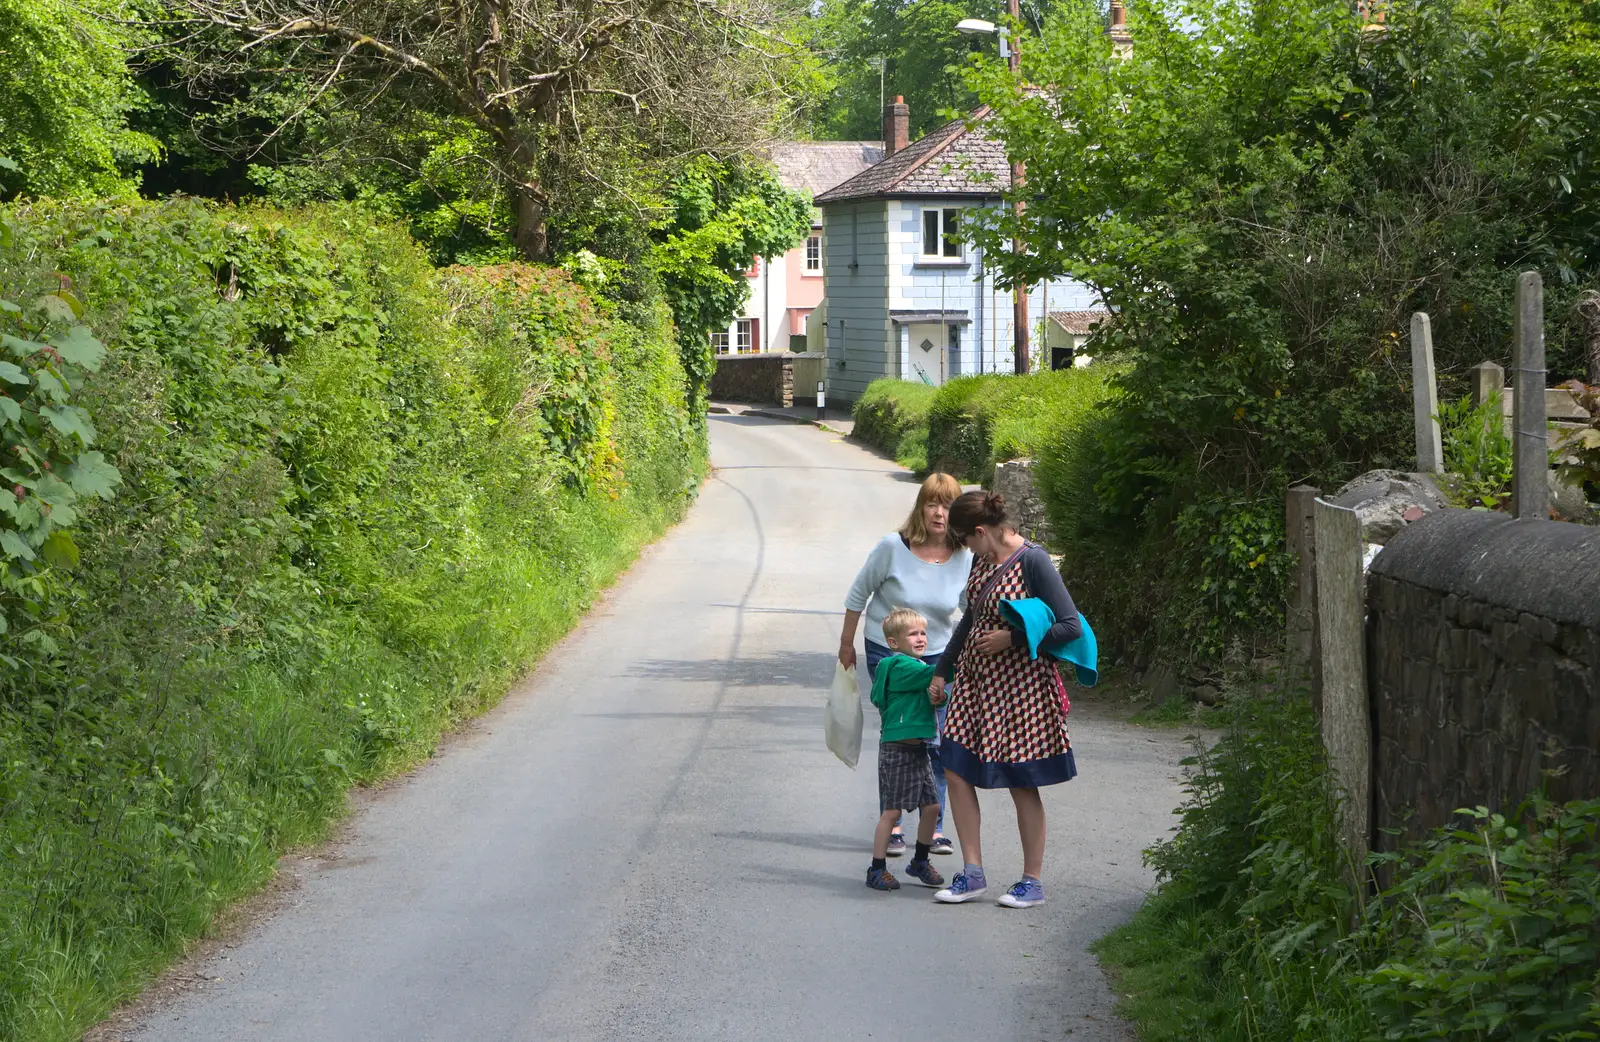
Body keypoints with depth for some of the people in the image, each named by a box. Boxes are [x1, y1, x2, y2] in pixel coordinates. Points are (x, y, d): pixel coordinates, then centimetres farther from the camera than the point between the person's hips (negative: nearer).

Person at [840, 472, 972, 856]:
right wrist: (847, 645, 3)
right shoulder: (893, 548, -17)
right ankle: (891, 825, 7)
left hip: (939, 656, 2)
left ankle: (934, 827, 11)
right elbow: (858, 594, -3)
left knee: (938, 743, -1)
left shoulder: (966, 561, -11)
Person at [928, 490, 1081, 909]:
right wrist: (941, 671, 24)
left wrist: (1011, 639, -17)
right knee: (956, 772, 2)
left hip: (1019, 686, -8)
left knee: (1022, 784, 1)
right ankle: (972, 873, 11)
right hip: (975, 679, 8)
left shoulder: (1033, 561, -16)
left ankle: (1032, 881, 13)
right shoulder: (983, 561, 8)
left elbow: (1071, 627, -17)